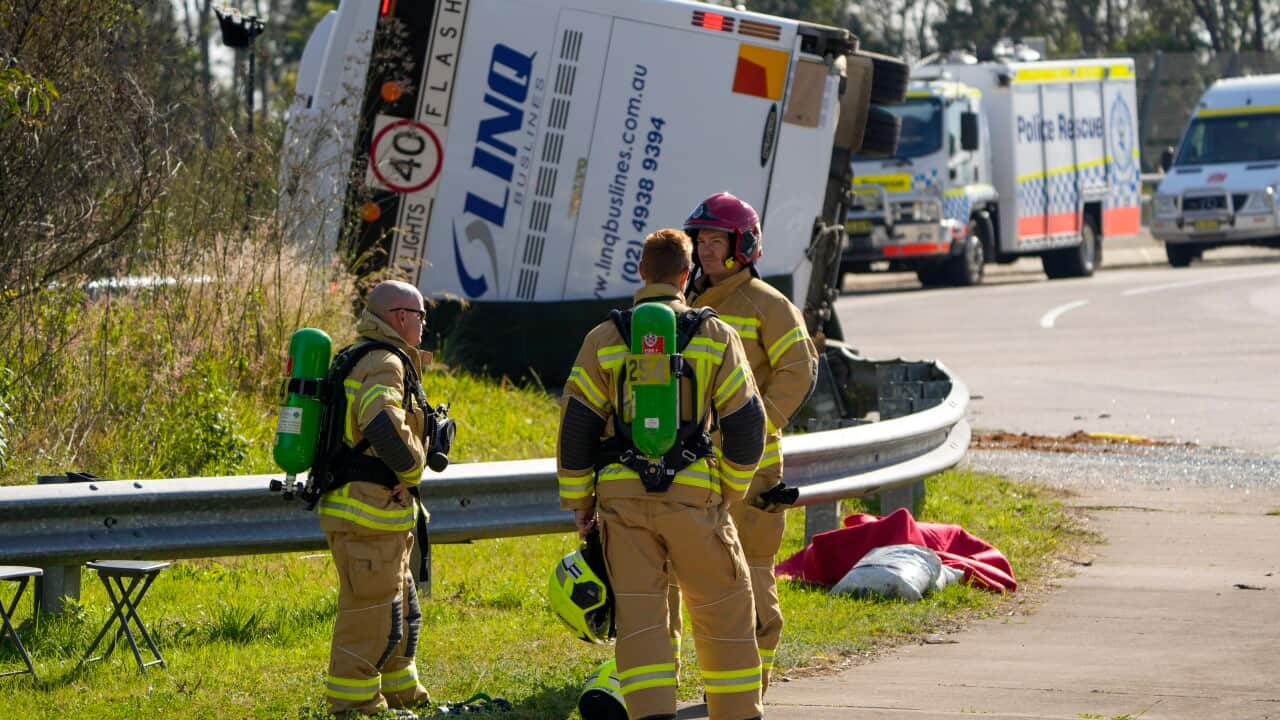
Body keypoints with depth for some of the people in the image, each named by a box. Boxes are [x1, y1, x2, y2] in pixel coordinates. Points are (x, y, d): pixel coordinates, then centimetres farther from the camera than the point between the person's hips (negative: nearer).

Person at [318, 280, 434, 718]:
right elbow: (384, 427, -32)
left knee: (401, 609, 21)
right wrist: (411, 469, -17)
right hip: (369, 513, -11)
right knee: (370, 614, -6)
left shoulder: (361, 359, 18)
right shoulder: (384, 364, -16)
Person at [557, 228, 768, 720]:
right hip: (692, 495, -1)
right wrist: (732, 489, 16)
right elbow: (746, 421, 3)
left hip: (622, 495, 1)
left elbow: (575, 425, 3)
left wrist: (578, 500, 11)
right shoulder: (715, 336, 2)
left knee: (638, 614, 2)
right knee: (724, 610, 12)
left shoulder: (604, 340, 4)